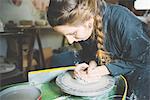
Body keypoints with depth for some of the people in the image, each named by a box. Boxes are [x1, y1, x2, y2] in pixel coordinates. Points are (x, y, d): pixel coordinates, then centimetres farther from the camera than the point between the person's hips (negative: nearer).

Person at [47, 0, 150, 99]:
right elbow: (90, 52, 0)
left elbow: (140, 60, -23)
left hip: (139, 66, -5)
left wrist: (104, 70, -29)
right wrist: (92, 63, -22)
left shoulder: (125, 24, -35)